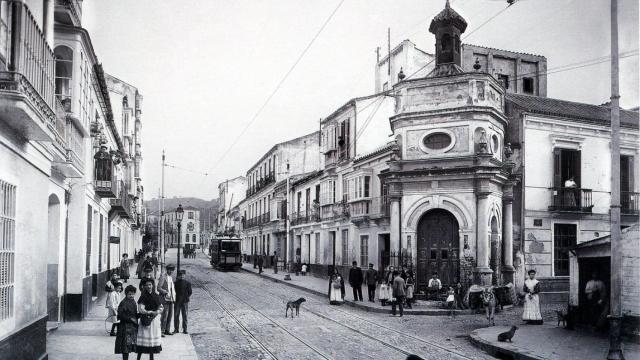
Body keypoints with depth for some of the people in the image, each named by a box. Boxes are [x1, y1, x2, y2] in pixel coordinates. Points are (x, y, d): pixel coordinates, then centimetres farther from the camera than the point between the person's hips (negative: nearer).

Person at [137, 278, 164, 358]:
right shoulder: (143, 297, -5)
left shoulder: (156, 296, 8)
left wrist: (157, 312, -10)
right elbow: (140, 309, -12)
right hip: (146, 321, -4)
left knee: (153, 340, 8)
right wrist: (151, 312, -14)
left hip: (155, 320, 4)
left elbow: (161, 308, 9)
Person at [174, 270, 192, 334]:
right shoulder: (176, 282, 6)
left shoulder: (187, 283, 2)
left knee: (184, 315, 2)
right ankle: (176, 328, 12)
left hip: (185, 301, -1)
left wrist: (187, 298, -3)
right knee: (176, 315, 2)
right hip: (177, 301, 1)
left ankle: (185, 329, 8)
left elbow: (190, 292, 5)